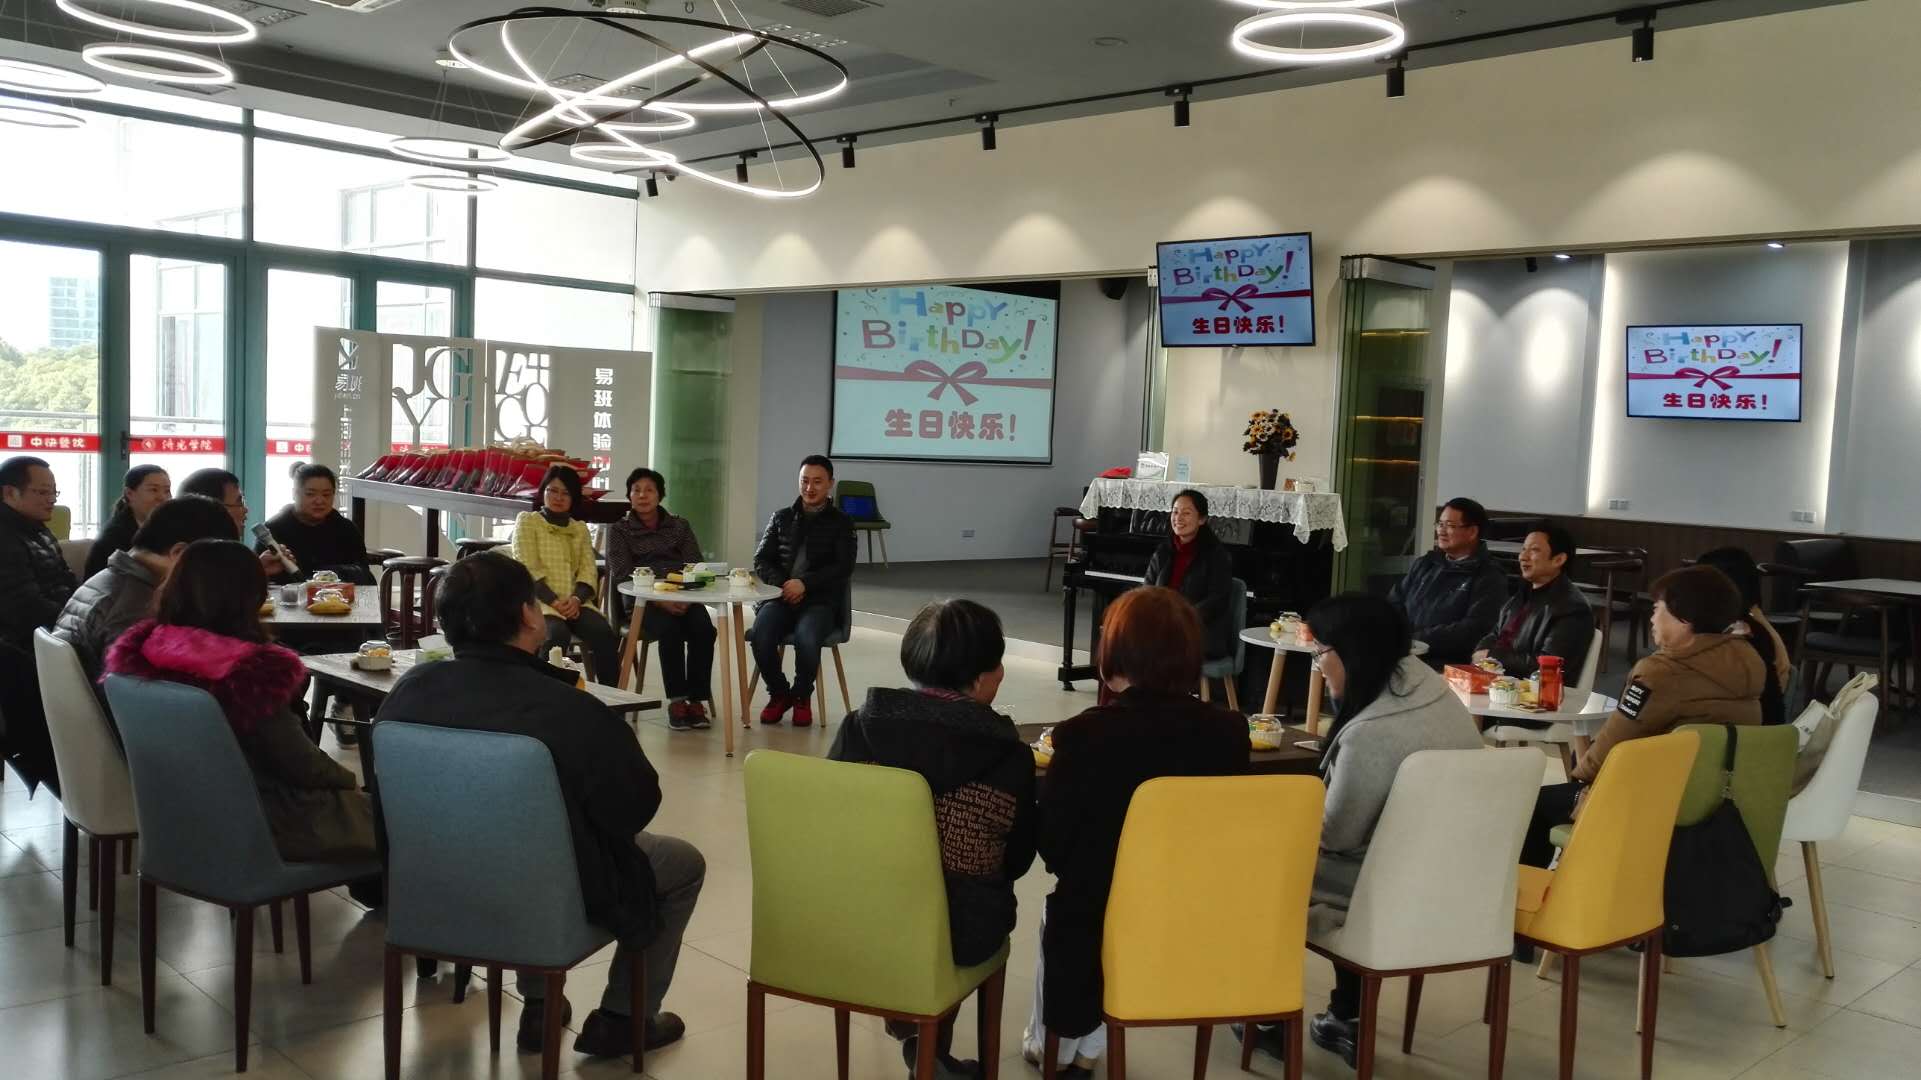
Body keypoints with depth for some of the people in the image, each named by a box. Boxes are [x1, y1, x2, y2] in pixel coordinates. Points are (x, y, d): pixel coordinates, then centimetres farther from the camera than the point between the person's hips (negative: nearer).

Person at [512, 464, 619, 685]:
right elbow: (528, 569, -3)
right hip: (541, 600, -3)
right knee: (557, 634, -36)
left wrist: (576, 599, -12)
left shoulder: (580, 528, 22)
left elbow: (589, 570, 10)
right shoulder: (527, 521, 9)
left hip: (574, 602, 3)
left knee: (604, 634, -26)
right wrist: (554, 601, -16)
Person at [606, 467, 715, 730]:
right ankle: (676, 701, -24)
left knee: (703, 628, -29)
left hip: (682, 598, 2)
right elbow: (622, 575, -1)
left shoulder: (680, 526, 19)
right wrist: (659, 600, -18)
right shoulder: (619, 530, 12)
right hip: (641, 601, -2)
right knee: (669, 629, -34)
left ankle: (696, 700, -22)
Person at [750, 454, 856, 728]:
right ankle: (778, 693, -2)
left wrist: (804, 583, -16)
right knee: (761, 634, -30)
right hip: (779, 596, 2)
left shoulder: (840, 523, 9)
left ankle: (802, 696, -4)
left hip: (820, 600, -2)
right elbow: (761, 561, 13)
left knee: (806, 638, -35)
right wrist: (782, 583, -9)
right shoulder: (782, 517, 17)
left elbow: (843, 568, -2)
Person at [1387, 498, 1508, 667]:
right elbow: (1394, 604, 18)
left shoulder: (1489, 579, 2)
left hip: (1448, 666, -5)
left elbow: (1474, 630, -11)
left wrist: (1417, 638, -17)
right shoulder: (1424, 564, 22)